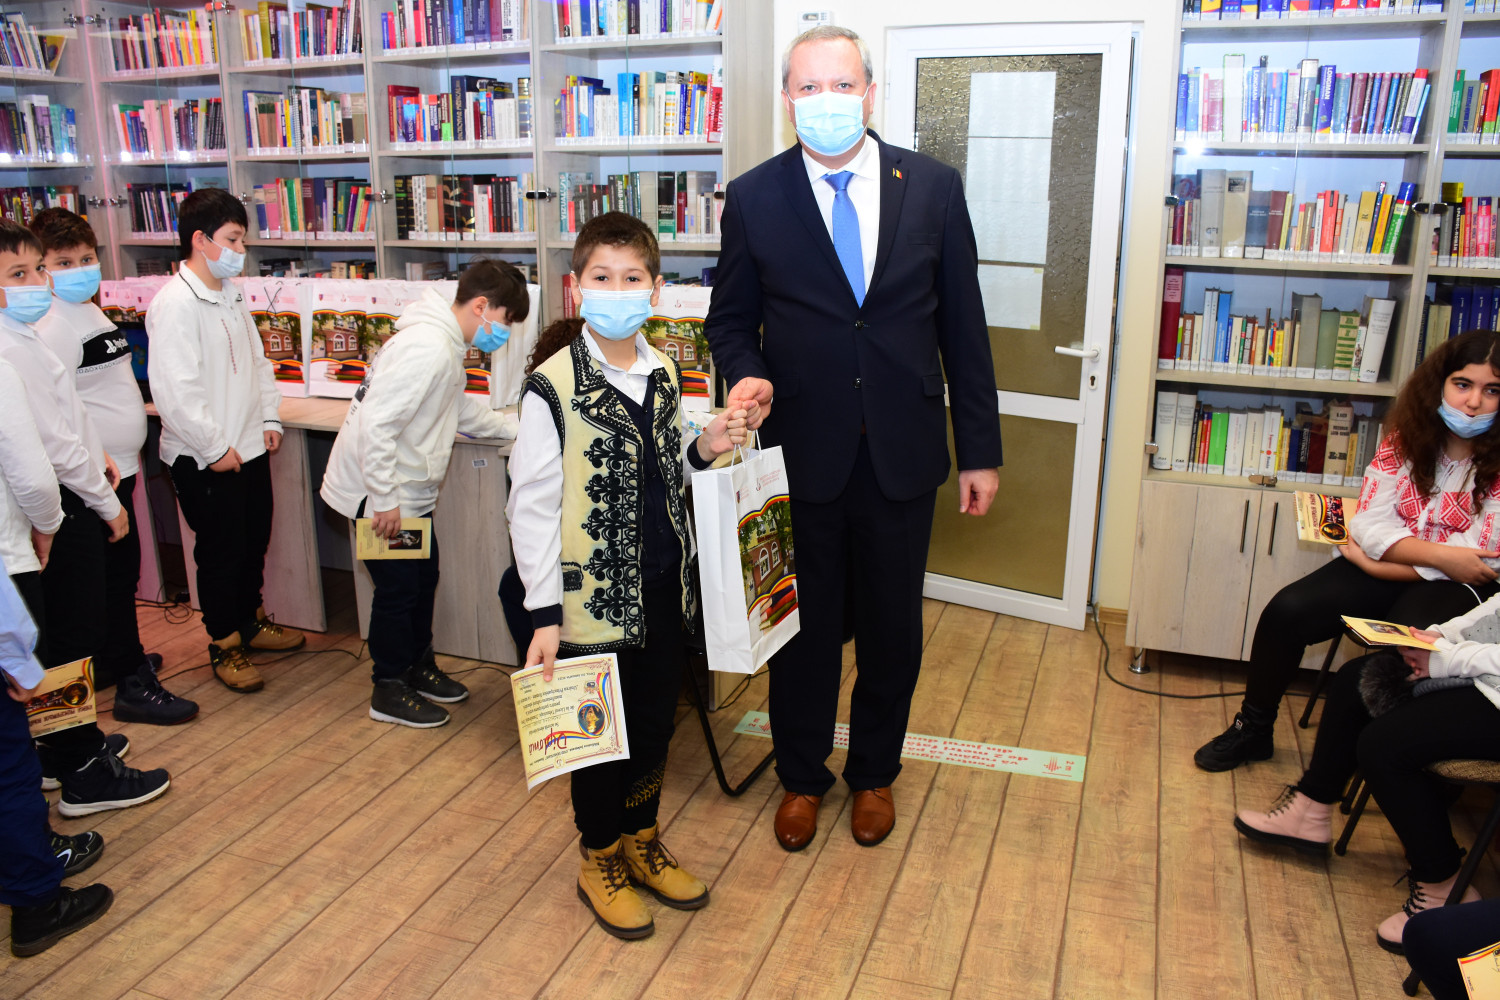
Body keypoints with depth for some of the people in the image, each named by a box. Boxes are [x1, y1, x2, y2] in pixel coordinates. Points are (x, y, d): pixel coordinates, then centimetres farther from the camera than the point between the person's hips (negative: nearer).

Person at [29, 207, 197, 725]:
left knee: (117, 570, 19)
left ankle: (111, 660, 35)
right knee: (115, 573, -3)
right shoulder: (49, 327, -19)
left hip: (116, 468, 10)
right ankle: (134, 687, 6)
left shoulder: (92, 312, 13)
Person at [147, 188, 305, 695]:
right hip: (205, 461, -8)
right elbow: (174, 390, -23)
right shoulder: (175, 303, -18)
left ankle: (250, 621, 40)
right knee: (220, 553, 5)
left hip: (250, 447, 8)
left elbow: (257, 359, 20)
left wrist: (270, 419, 10)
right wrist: (215, 448, -19)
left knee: (254, 542, 20)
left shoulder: (231, 294, 10)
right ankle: (224, 646, 22)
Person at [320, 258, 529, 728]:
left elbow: (459, 410, 22)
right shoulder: (427, 348, -26)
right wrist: (384, 499, -25)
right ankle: (390, 691, 20)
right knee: (398, 590, 3)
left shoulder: (445, 342, 8)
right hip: (381, 495, -10)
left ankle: (418, 667, 37)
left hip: (409, 493, 10)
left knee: (423, 579, 19)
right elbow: (376, 423, -30)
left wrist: (517, 426, 16)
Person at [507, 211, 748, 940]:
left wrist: (705, 448, -5)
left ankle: (642, 840, 41)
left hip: (663, 588, 6)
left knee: (655, 723, 19)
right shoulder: (551, 387, -16)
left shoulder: (663, 373, 3)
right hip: (595, 597, -5)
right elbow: (531, 505, -13)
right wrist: (544, 613, -15)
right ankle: (601, 861, 34)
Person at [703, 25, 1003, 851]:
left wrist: (980, 449, 2)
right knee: (802, 625, 13)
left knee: (892, 627, 14)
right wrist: (749, 375, -16)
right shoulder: (753, 198, -2)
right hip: (801, 450, -1)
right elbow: (730, 318, 7)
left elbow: (962, 325, 2)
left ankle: (874, 773, 38)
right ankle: (801, 777, 36)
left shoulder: (933, 187, 0)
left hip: (902, 451, 1)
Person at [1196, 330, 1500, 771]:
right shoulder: (1405, 439, 1)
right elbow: (1369, 524, -5)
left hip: (1457, 586, -4)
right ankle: (1252, 729, 6)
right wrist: (1442, 555, -21)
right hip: (1383, 572, 4)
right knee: (1287, 611, -15)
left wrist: (1374, 561, -10)